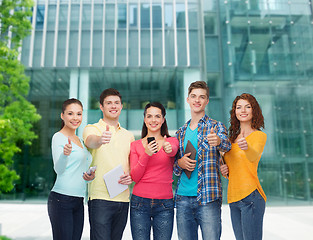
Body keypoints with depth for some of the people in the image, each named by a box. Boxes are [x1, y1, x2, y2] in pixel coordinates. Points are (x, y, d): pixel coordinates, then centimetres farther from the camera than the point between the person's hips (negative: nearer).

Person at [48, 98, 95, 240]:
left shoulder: (80, 140, 16)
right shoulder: (58, 137, -6)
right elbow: (59, 169, -16)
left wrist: (90, 176, 4)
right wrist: (65, 154, -35)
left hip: (78, 201, 7)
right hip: (61, 200, -7)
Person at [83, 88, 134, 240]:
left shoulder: (128, 135, 15)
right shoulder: (92, 129, -1)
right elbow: (91, 141, -25)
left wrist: (131, 176, -3)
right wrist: (100, 140, -48)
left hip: (123, 199, 5)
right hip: (100, 198, -5)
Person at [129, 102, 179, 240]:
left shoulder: (172, 141, 6)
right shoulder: (135, 145, 6)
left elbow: (173, 151, -19)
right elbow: (134, 177, -2)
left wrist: (169, 149, -43)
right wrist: (146, 154, -16)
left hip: (164, 204, 0)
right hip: (140, 203, 0)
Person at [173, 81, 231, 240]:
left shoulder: (216, 126, 2)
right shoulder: (181, 132, 14)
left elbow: (226, 145, -20)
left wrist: (218, 141, -43)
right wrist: (179, 163, -5)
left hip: (207, 198, -4)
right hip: (183, 198, 4)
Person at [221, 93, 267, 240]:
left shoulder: (259, 135, -4)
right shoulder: (233, 137, 14)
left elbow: (254, 156, -24)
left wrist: (247, 147, -45)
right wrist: (224, 170, 3)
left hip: (250, 196, -6)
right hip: (233, 198, 6)